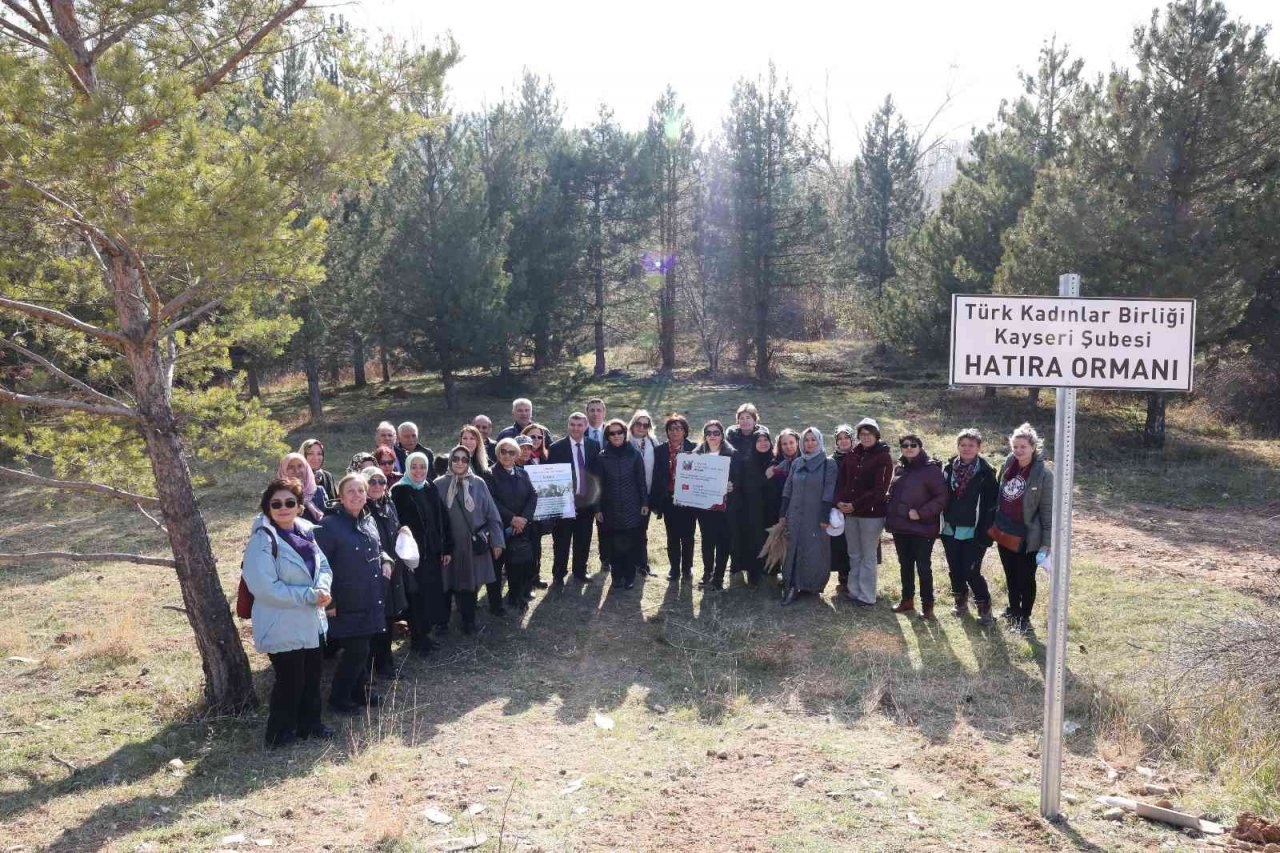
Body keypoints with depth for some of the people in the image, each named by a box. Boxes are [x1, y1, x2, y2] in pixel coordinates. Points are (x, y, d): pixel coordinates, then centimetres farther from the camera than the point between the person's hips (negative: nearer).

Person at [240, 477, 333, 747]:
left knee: (312, 675, 19)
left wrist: (322, 588, -15)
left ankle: (309, 724, 38)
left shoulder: (305, 531, 3)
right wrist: (310, 596, -23)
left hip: (311, 623, 7)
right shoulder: (262, 540, -20)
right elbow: (265, 588, -25)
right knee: (290, 682, 4)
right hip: (283, 628, -7)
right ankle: (279, 735, 23)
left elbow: (323, 566, 8)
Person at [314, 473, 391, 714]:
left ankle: (361, 691, 30)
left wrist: (386, 561, 3)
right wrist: (328, 602, -17)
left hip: (371, 601, 7)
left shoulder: (369, 521, 10)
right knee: (356, 651, -4)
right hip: (347, 604, -7)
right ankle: (338, 698, 13)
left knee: (363, 649, 14)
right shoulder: (329, 525, -14)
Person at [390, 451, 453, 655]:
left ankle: (424, 633, 22)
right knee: (417, 596, -1)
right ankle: (418, 640, 11)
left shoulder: (431, 490, 10)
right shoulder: (399, 491, -6)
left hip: (433, 553, 5)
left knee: (433, 593, 7)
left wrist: (447, 548, 8)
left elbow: (443, 520, 12)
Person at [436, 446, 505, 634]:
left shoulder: (478, 483, 0)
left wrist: (497, 540, 0)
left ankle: (469, 623, 17)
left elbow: (491, 513, 2)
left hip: (474, 544, 1)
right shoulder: (440, 485, -3)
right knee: (448, 584, 6)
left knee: (470, 583, 5)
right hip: (449, 544, -1)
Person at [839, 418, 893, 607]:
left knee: (868, 556, 2)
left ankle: (867, 597, 9)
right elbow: (842, 479, 9)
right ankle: (854, 591, 23)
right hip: (850, 512, 5)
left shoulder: (883, 456, -8)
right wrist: (840, 500, -8)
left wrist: (855, 505, -15)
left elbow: (880, 489, -14)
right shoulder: (853, 454, 8)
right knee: (854, 555, 13)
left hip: (872, 513, -5)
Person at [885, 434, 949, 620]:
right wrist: (889, 515, 7)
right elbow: (891, 494, 20)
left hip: (922, 528, -6)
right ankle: (907, 600, 29)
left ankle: (927, 606, 9)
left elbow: (941, 497, -14)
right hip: (900, 527, 7)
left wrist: (921, 513, -20)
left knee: (923, 567, 0)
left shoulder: (930, 469, -10)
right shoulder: (899, 468, 10)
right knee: (905, 565, 16)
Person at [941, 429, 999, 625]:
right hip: (950, 530, 5)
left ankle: (984, 607, 13)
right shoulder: (949, 468, 4)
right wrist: (940, 523, 5)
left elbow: (991, 504, -9)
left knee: (971, 572, -6)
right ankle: (961, 603, 32)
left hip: (973, 533, -5)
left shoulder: (985, 473, -8)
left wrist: (985, 533, -14)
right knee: (954, 570, 13)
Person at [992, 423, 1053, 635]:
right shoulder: (1008, 465, 1)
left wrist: (1046, 542, -12)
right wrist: (994, 524, 12)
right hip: (1003, 533, 6)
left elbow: (1048, 510, -13)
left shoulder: (1043, 474, -16)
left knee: (1026, 579, 8)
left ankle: (1025, 617, 24)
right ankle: (1013, 610, 39)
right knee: (1011, 576, 21)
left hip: (1027, 537, -6)